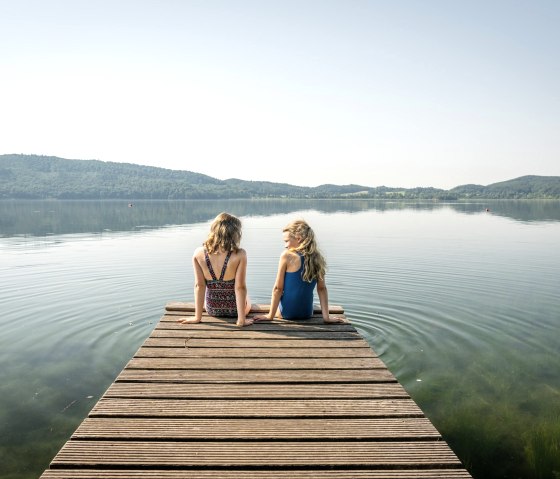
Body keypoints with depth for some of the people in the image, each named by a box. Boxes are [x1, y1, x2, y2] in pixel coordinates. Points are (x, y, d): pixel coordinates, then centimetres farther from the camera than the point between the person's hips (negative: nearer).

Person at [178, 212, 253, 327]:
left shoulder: (198, 253, -18)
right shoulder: (239, 255, -26)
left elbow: (199, 285, -14)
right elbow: (240, 287, -23)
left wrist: (198, 317, -7)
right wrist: (241, 320, -16)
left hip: (211, 309, 2)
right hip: (234, 309, -2)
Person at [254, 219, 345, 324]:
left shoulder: (287, 256, -15)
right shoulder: (317, 257, -3)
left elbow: (278, 288, -12)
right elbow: (322, 288, -3)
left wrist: (270, 315, -6)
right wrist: (326, 316, -2)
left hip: (287, 313, -4)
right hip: (307, 313, 4)